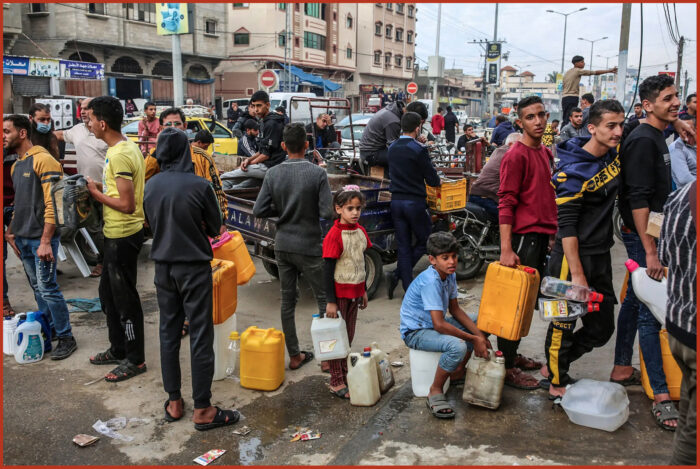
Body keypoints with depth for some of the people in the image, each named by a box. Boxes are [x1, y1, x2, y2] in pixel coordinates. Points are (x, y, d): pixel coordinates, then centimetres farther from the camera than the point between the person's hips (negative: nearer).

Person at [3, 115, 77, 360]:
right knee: (37, 288, 13)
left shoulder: (43, 160, -12)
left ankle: (66, 338, 5)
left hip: (41, 238, -8)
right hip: (22, 238, 8)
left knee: (47, 288, -6)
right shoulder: (16, 165, 15)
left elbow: (52, 203, -17)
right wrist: (11, 231, 12)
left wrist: (45, 241, -20)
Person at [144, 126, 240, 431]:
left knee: (168, 333, 15)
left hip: (163, 266, 5)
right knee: (200, 336, 2)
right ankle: (202, 410, 9)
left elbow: (151, 224, 10)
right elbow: (215, 228, -6)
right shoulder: (199, 186, -16)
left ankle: (174, 403, 25)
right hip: (194, 267, -5)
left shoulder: (150, 186, -1)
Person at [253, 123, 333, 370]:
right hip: (308, 246, -4)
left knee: (287, 300, 13)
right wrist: (310, 209, 4)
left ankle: (294, 355, 21)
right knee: (324, 299, 10)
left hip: (282, 245, 4)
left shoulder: (273, 174, -3)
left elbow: (259, 210, -5)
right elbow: (327, 212, -18)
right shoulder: (317, 173, -14)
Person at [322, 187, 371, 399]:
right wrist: (330, 301, -18)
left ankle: (345, 373, 30)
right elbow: (328, 269, -18)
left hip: (354, 292, 7)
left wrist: (363, 290, 17)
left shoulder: (360, 231, 5)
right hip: (339, 293, -7)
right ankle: (336, 382, 12)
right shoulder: (334, 235, -18)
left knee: (349, 336, 16)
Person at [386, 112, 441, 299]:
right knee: (424, 241, 10)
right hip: (415, 202, -6)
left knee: (403, 246, 9)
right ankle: (396, 275, -4)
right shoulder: (419, 150, -13)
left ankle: (408, 288, 9)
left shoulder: (391, 148, 7)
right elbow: (432, 180, -10)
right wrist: (437, 180, 15)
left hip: (396, 201, 6)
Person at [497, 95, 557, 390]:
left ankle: (512, 354, 27)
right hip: (522, 237, -9)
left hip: (542, 237, 9)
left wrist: (552, 234, 20)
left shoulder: (545, 153, 15)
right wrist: (506, 249, -22)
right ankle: (507, 367, 5)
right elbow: (506, 203, -17)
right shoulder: (516, 155, -12)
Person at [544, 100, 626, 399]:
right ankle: (557, 382, 26)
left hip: (602, 256, 8)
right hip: (573, 255, -8)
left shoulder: (617, 153, 2)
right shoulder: (573, 171, -19)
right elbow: (567, 227, -20)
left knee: (602, 329, 14)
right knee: (564, 323, 5)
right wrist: (577, 274, -22)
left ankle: (555, 364, 34)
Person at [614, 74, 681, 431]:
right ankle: (661, 396, -4)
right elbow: (638, 199, -22)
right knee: (649, 311, -8)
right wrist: (650, 252, -25)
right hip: (642, 237, -10)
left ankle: (622, 369, 28)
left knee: (635, 301, 16)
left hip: (646, 234, 10)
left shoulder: (656, 137, 15)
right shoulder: (643, 140, -16)